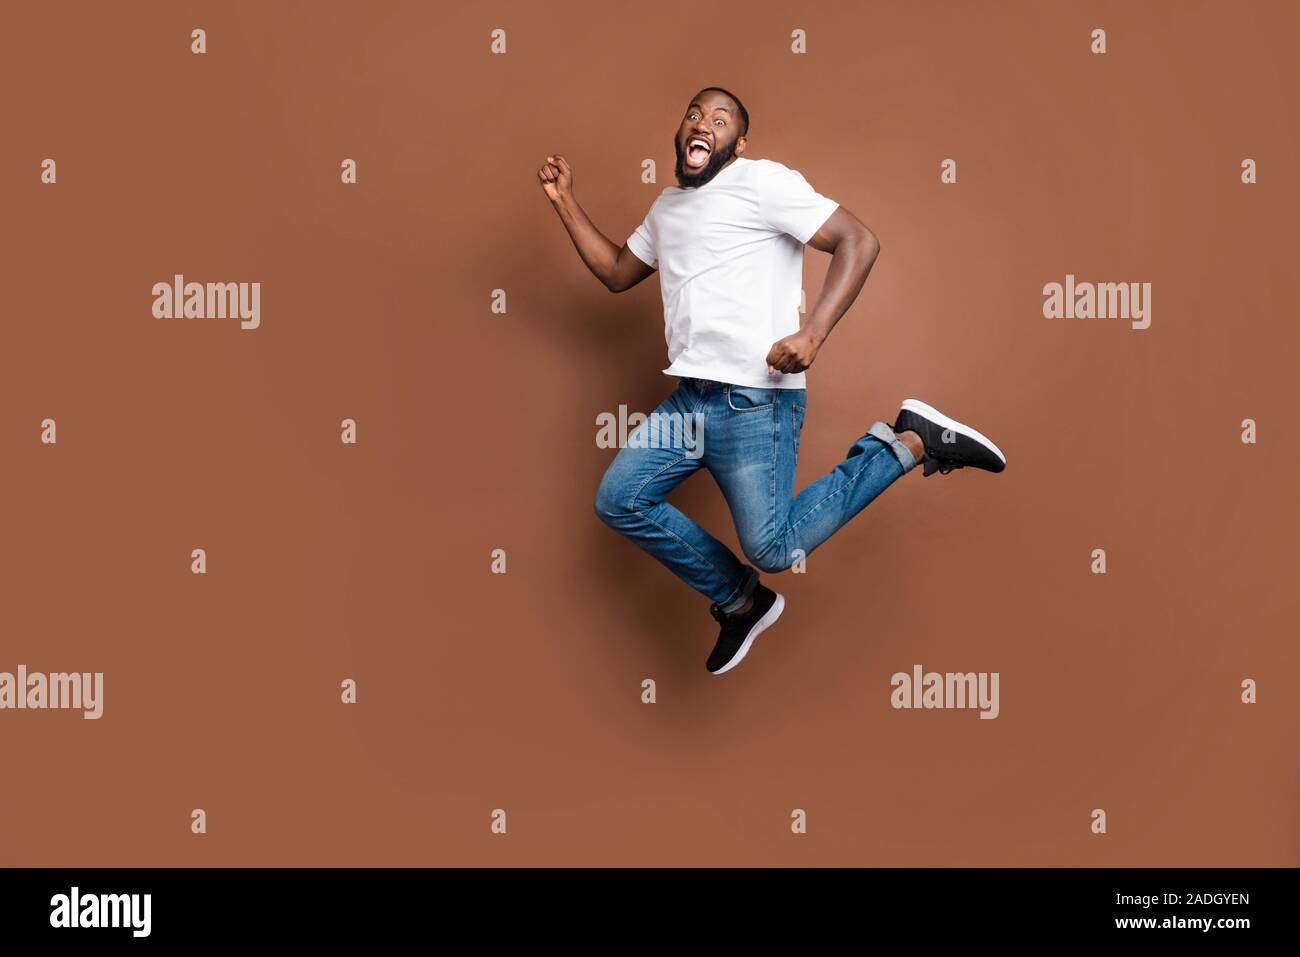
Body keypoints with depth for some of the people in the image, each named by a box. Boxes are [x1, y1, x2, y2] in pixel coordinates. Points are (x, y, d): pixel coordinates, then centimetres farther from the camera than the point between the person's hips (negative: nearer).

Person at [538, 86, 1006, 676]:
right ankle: (740, 603, 16)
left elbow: (859, 241, -12)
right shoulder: (667, 207, 21)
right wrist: (565, 202, 21)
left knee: (773, 549, -14)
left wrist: (813, 333, -24)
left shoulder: (762, 181, -5)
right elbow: (617, 273, 30)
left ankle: (908, 443, 2)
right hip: (688, 398, 8)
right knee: (618, 501, 4)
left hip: (754, 401, -8)